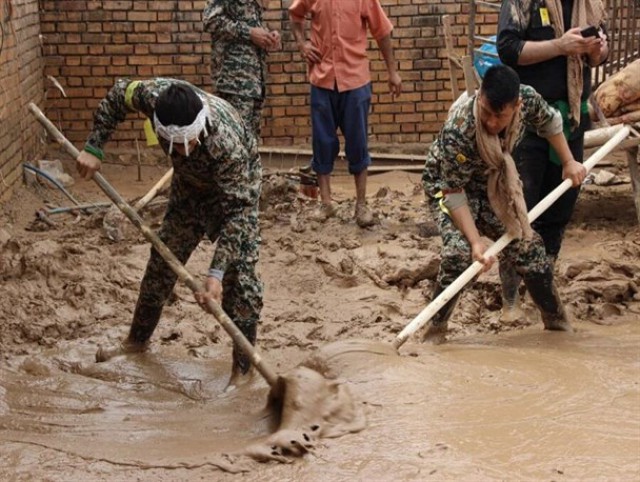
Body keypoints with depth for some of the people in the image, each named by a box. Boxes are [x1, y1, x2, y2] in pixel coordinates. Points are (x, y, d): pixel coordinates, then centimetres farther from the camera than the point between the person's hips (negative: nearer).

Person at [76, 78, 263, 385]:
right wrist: (93, 149, -15)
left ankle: (242, 369, -6)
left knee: (239, 273, -14)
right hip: (190, 182, 5)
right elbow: (118, 95, -11)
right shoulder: (156, 95, -35)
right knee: (162, 258, 13)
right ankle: (137, 340, 31)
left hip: (236, 186, -5)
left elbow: (236, 212, -39)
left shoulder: (227, 143, -45)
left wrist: (216, 273, -44)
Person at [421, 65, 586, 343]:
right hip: (447, 184, -5)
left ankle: (558, 322, 25)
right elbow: (454, 192, -32)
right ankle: (435, 331, -9)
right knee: (459, 253, -27)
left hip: (492, 183, 5)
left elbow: (549, 121, 1)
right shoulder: (457, 132, -40)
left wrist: (568, 162, 5)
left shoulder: (528, 99, -26)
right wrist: (475, 240, -37)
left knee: (527, 245, 5)